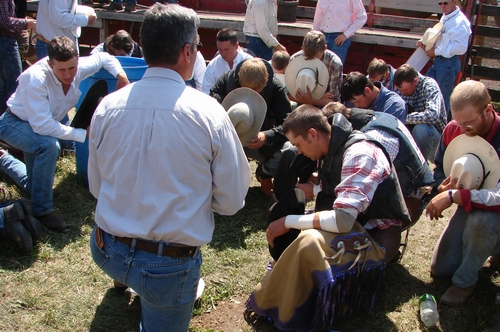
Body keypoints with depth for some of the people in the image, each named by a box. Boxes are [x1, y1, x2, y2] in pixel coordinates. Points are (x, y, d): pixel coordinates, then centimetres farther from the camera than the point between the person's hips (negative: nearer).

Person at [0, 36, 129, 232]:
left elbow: (103, 58, 1)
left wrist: (120, 74, -19)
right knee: (49, 145, -30)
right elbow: (42, 126, -37)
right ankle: (42, 210, -18)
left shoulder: (79, 68, -19)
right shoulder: (36, 78, -36)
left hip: (42, 123, 8)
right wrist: (83, 134, -35)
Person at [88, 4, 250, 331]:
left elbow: (96, 186, 6)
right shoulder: (207, 112, -17)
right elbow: (232, 200, -9)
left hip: (106, 252, 4)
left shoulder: (108, 106, -7)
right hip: (168, 267, -4)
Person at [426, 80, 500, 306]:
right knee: (440, 270, 6)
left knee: (480, 220, -42)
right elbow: (440, 169, 2)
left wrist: (455, 196, -44)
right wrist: (444, 187, -22)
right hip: (469, 206, 6)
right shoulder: (453, 129, -12)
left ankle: (465, 281, -16)